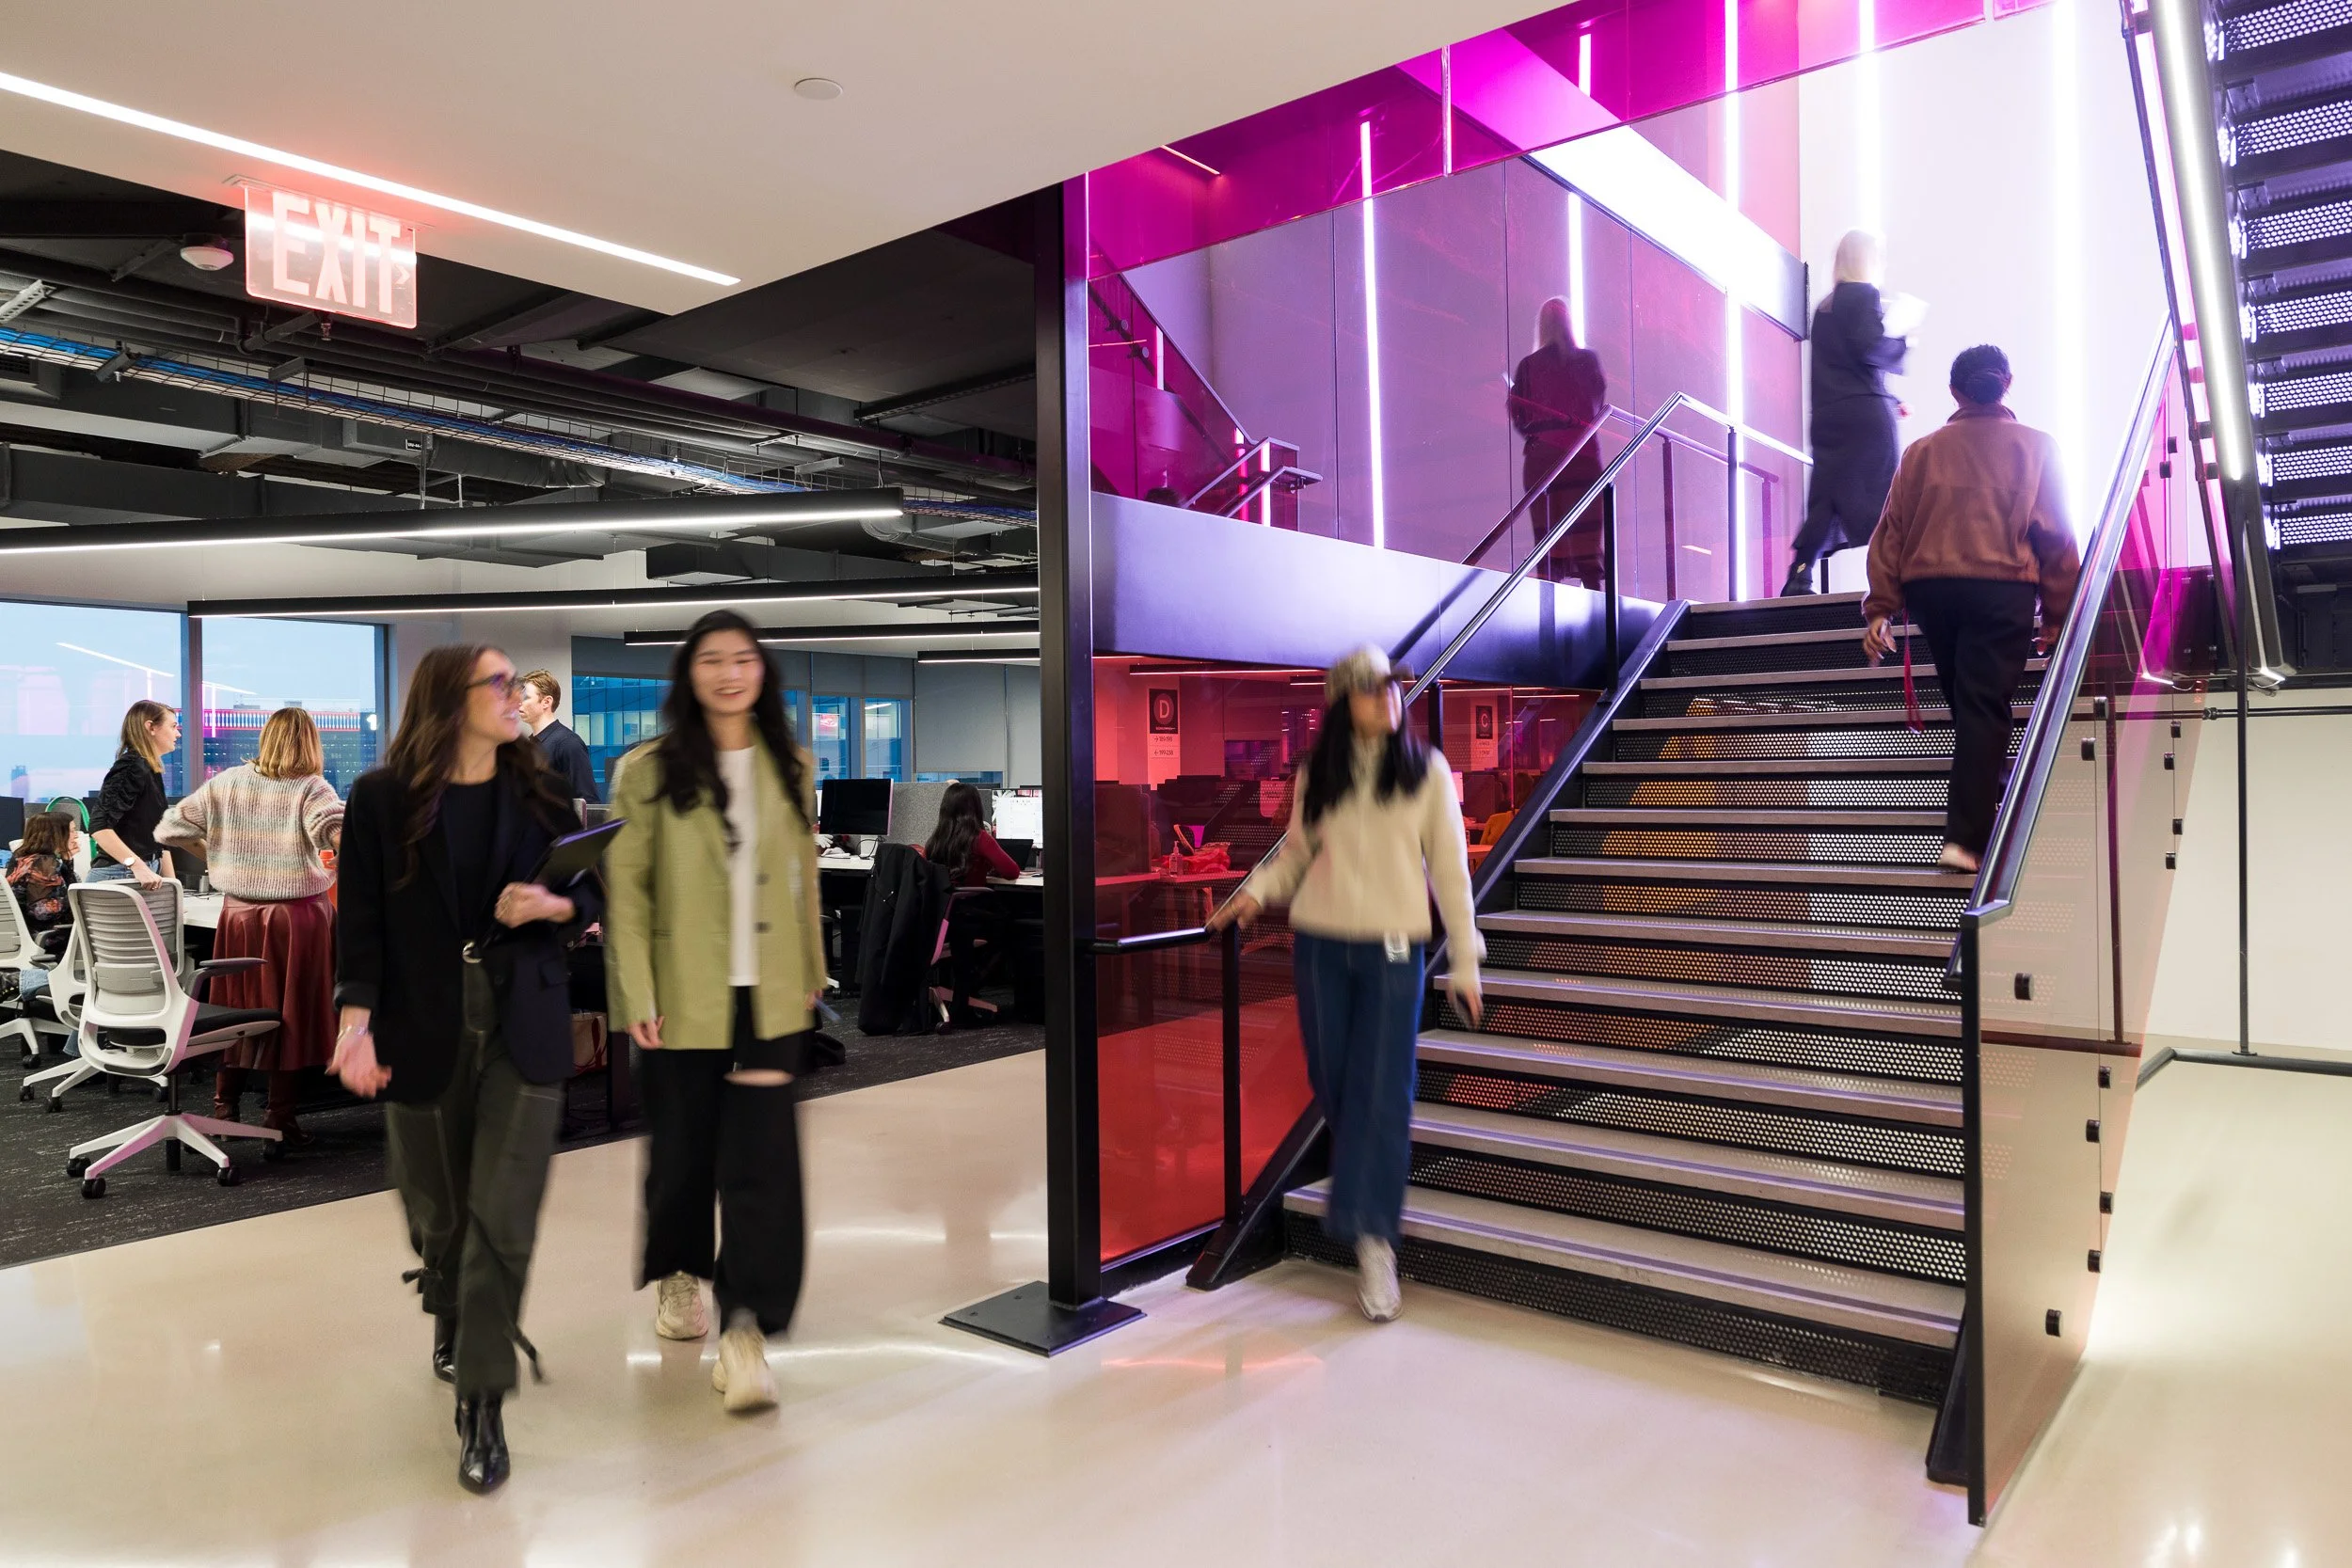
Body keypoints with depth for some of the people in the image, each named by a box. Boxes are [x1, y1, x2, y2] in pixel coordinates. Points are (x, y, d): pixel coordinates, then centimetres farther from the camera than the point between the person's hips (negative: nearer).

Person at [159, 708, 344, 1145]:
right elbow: (338, 832, -28)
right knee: (291, 1014, 5)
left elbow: (169, 830, 7)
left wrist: (211, 851, 20)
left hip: (239, 915, 4)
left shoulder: (227, 782, 4)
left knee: (236, 1010, 16)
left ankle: (223, 1110, 26)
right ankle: (280, 1119, 11)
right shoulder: (311, 789, -10)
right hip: (297, 917, -4)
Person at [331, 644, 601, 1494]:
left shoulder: (539, 793, 4)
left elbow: (591, 896, 10)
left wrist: (552, 905, -12)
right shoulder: (381, 797, -2)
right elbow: (360, 920, -4)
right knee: (439, 1204, 14)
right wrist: (357, 1020, -14)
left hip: (524, 1024, 1)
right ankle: (452, 1323, 45)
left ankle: (482, 1403, 2)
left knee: (503, 1215, -6)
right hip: (423, 1026, 0)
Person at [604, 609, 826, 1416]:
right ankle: (678, 1276, 41)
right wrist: (635, 997, -10)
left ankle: (743, 1328, 1)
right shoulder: (649, 771, -5)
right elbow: (624, 890, -6)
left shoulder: (790, 766, 5)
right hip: (685, 999, -1)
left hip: (770, 998, 2)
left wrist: (812, 972, 14)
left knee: (761, 1159, -5)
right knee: (683, 1148, 14)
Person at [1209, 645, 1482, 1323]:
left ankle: (1373, 1241, -2)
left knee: (1382, 1090, -7)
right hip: (1320, 942, 3)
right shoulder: (1319, 773, 6)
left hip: (1394, 948, -2)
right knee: (1331, 1082, 9)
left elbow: (1450, 867, 1)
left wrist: (1465, 962, 0)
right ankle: (1362, 1185, 35)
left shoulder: (1426, 771, 0)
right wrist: (1255, 891, -6)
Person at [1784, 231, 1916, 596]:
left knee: (1825, 498, 6)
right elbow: (1870, 348, -18)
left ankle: (1798, 580, 2)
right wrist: (1902, 345, 2)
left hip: (1828, 413, 7)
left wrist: (1888, 399, 23)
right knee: (1878, 496, -5)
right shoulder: (1864, 295, -4)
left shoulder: (1825, 305, 19)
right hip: (1864, 412, -7)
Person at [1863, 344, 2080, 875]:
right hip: (2002, 588, -2)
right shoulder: (2035, 447, 6)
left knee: (1965, 700, 17)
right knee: (1984, 707, -5)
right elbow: (2055, 534, 3)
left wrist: (1881, 607, 5)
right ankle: (1965, 838, -12)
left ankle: (1982, 792, 30)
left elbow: (1891, 530, 5)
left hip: (1929, 588, 3)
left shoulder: (1923, 450, 10)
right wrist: (2058, 612, 8)